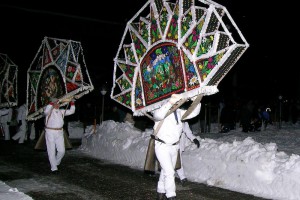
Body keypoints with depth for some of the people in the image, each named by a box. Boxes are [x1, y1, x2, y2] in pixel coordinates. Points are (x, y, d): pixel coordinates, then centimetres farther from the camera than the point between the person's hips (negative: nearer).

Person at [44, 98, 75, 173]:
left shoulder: (61, 111, 13)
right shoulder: (49, 111, -4)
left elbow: (71, 111, 17)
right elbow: (46, 111, -28)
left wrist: (72, 103, 5)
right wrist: (51, 103, -35)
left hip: (60, 133, 5)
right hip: (50, 132, -5)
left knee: (62, 151, 3)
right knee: (52, 151, -1)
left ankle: (56, 163, 28)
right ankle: (54, 168, 7)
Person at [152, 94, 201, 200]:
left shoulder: (178, 112, 8)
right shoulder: (160, 109, -13)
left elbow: (193, 113, 9)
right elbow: (158, 115, -37)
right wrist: (170, 102, -46)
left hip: (174, 146, 7)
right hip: (162, 146, -7)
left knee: (166, 171, 17)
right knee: (169, 172, -12)